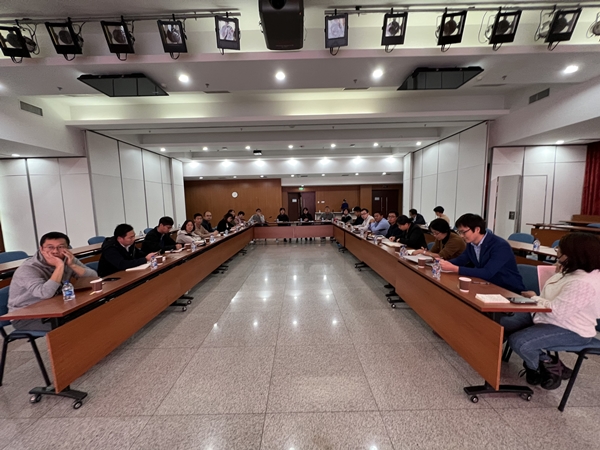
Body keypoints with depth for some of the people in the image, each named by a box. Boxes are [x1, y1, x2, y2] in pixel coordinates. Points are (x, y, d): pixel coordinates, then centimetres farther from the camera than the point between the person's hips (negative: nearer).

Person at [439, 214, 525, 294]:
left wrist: (454, 268, -36)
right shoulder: (471, 243, -3)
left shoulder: (500, 246, -25)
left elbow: (487, 273, -34)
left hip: (510, 291, -7)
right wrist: (445, 263, -16)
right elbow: (461, 260, 7)